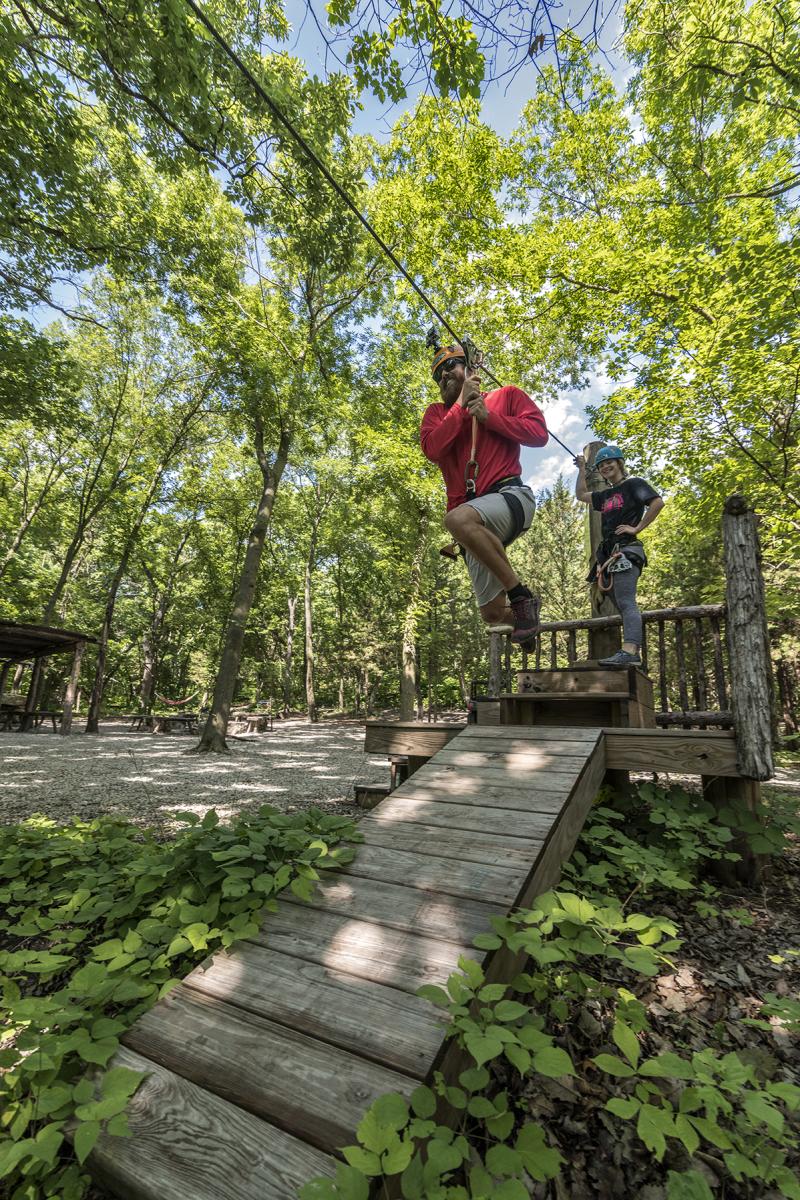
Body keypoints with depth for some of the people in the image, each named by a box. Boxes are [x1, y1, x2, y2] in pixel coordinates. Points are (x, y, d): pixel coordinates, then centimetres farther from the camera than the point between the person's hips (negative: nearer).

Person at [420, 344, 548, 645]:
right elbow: (432, 449, 0)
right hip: (477, 520, 4)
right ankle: (523, 616, 39)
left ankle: (521, 595, -24)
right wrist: (462, 405, 2)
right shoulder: (436, 412, 21)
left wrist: (488, 416, -2)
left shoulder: (506, 396, 14)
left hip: (510, 496, -4)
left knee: (458, 519, -38)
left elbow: (539, 433, 0)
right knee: (493, 614, 3)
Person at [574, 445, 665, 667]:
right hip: (610, 553, 8)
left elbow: (658, 502, -10)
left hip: (626, 550, -8)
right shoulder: (606, 495, 23)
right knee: (624, 605, 5)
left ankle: (629, 652, -31)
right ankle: (633, 654, 7)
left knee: (626, 602, -21)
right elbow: (581, 494, 37)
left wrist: (637, 528, -12)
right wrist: (582, 469, 31)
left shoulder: (633, 484, 3)